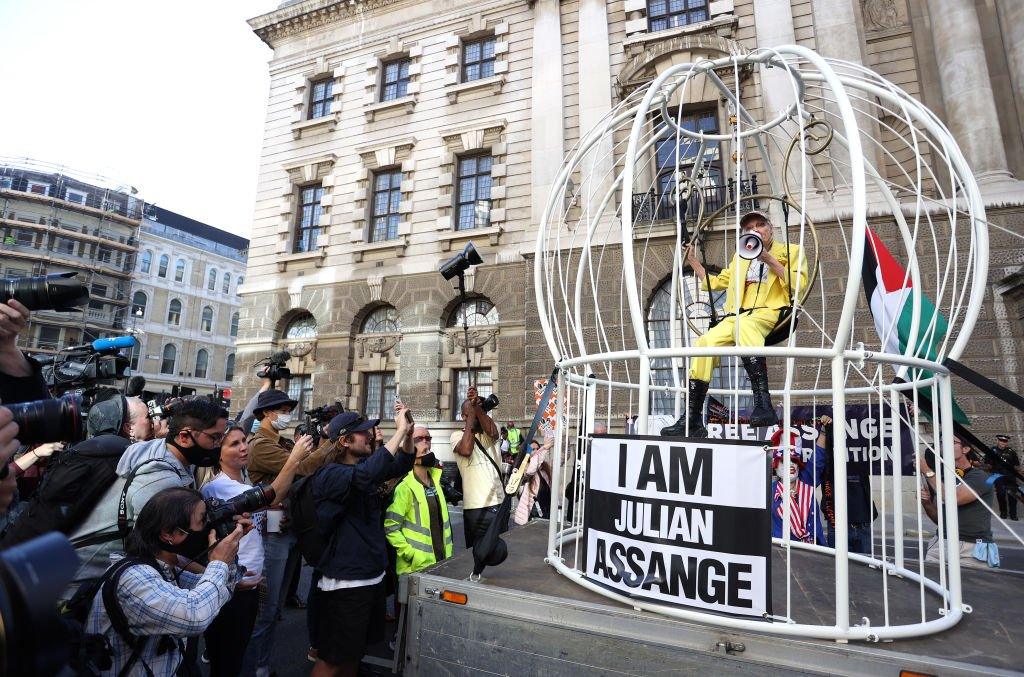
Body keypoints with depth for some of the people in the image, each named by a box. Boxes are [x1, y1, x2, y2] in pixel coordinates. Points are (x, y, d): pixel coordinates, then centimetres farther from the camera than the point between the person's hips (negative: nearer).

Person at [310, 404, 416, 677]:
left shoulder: (362, 468, 6)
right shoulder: (329, 475, -21)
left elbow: (402, 465, 11)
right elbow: (366, 475, -41)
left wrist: (408, 431, -7)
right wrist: (400, 430, -35)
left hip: (373, 577, 8)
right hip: (346, 583, -8)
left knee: (354, 653, 22)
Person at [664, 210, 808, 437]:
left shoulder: (790, 251, 14)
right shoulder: (740, 256, 29)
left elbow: (798, 284, -3)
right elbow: (715, 282, 31)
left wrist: (769, 259, -8)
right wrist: (692, 261, 25)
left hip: (769, 314, -5)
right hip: (736, 318, 5)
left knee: (744, 324, -40)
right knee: (705, 342, -22)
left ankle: (763, 402, -49)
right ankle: (693, 420, -21)